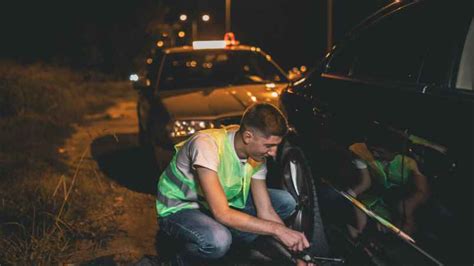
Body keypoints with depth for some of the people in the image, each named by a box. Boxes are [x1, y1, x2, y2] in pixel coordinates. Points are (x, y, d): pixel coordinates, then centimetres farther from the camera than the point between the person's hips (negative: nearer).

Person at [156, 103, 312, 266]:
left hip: (219, 203, 7)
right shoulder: (207, 145, -34)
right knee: (218, 240, -39)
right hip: (180, 208, -6)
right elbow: (222, 214, -37)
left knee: (285, 201, -7)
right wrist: (277, 229, -33)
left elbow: (265, 211, -8)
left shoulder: (256, 154, -12)